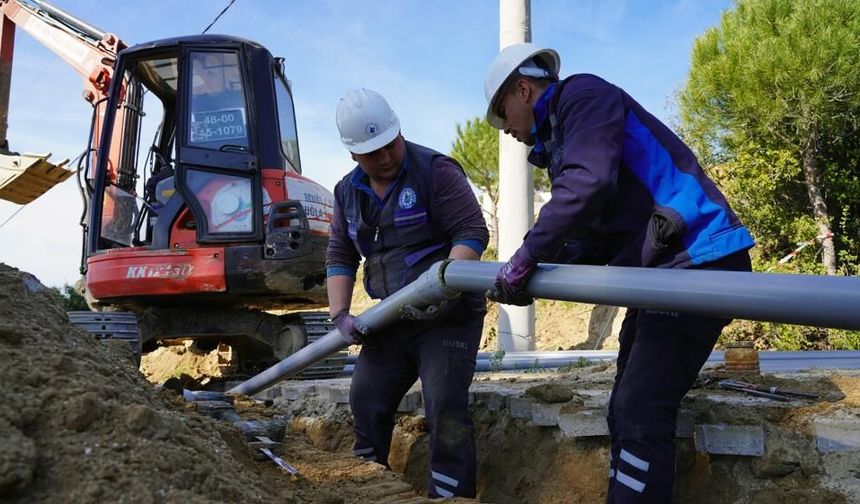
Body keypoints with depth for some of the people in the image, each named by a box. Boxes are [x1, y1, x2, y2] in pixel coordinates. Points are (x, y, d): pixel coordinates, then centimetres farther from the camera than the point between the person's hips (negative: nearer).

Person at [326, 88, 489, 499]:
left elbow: (472, 232, -19)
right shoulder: (347, 192, 8)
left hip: (449, 314, -6)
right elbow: (340, 256, 11)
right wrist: (340, 314, -1)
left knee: (445, 409, -14)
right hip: (391, 319, 7)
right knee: (366, 403, 10)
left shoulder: (434, 170, -12)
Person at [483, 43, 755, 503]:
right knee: (627, 412, 11)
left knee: (640, 413, -12)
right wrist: (528, 274, 7)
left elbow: (589, 184, -24)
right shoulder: (562, 135, 23)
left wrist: (524, 259, -17)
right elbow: (594, 237, 18)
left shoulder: (582, 94, -5)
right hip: (664, 269, 10)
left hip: (698, 260, -10)